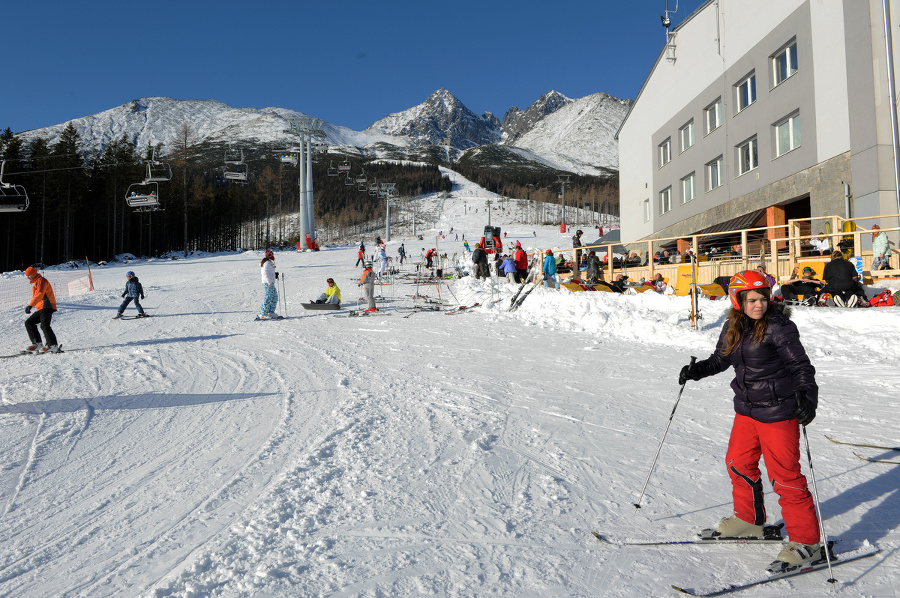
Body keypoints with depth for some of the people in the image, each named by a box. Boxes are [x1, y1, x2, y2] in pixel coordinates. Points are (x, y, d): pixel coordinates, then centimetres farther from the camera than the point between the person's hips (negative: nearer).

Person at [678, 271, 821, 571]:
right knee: (738, 463, 18)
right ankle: (749, 520, 39)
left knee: (784, 475, -3)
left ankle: (805, 541, 13)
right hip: (747, 410, 8)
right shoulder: (734, 327, 3)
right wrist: (697, 370, 0)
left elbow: (802, 366, -19)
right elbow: (720, 359, 17)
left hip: (778, 411, -7)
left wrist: (806, 396, -35)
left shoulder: (779, 327, -16)